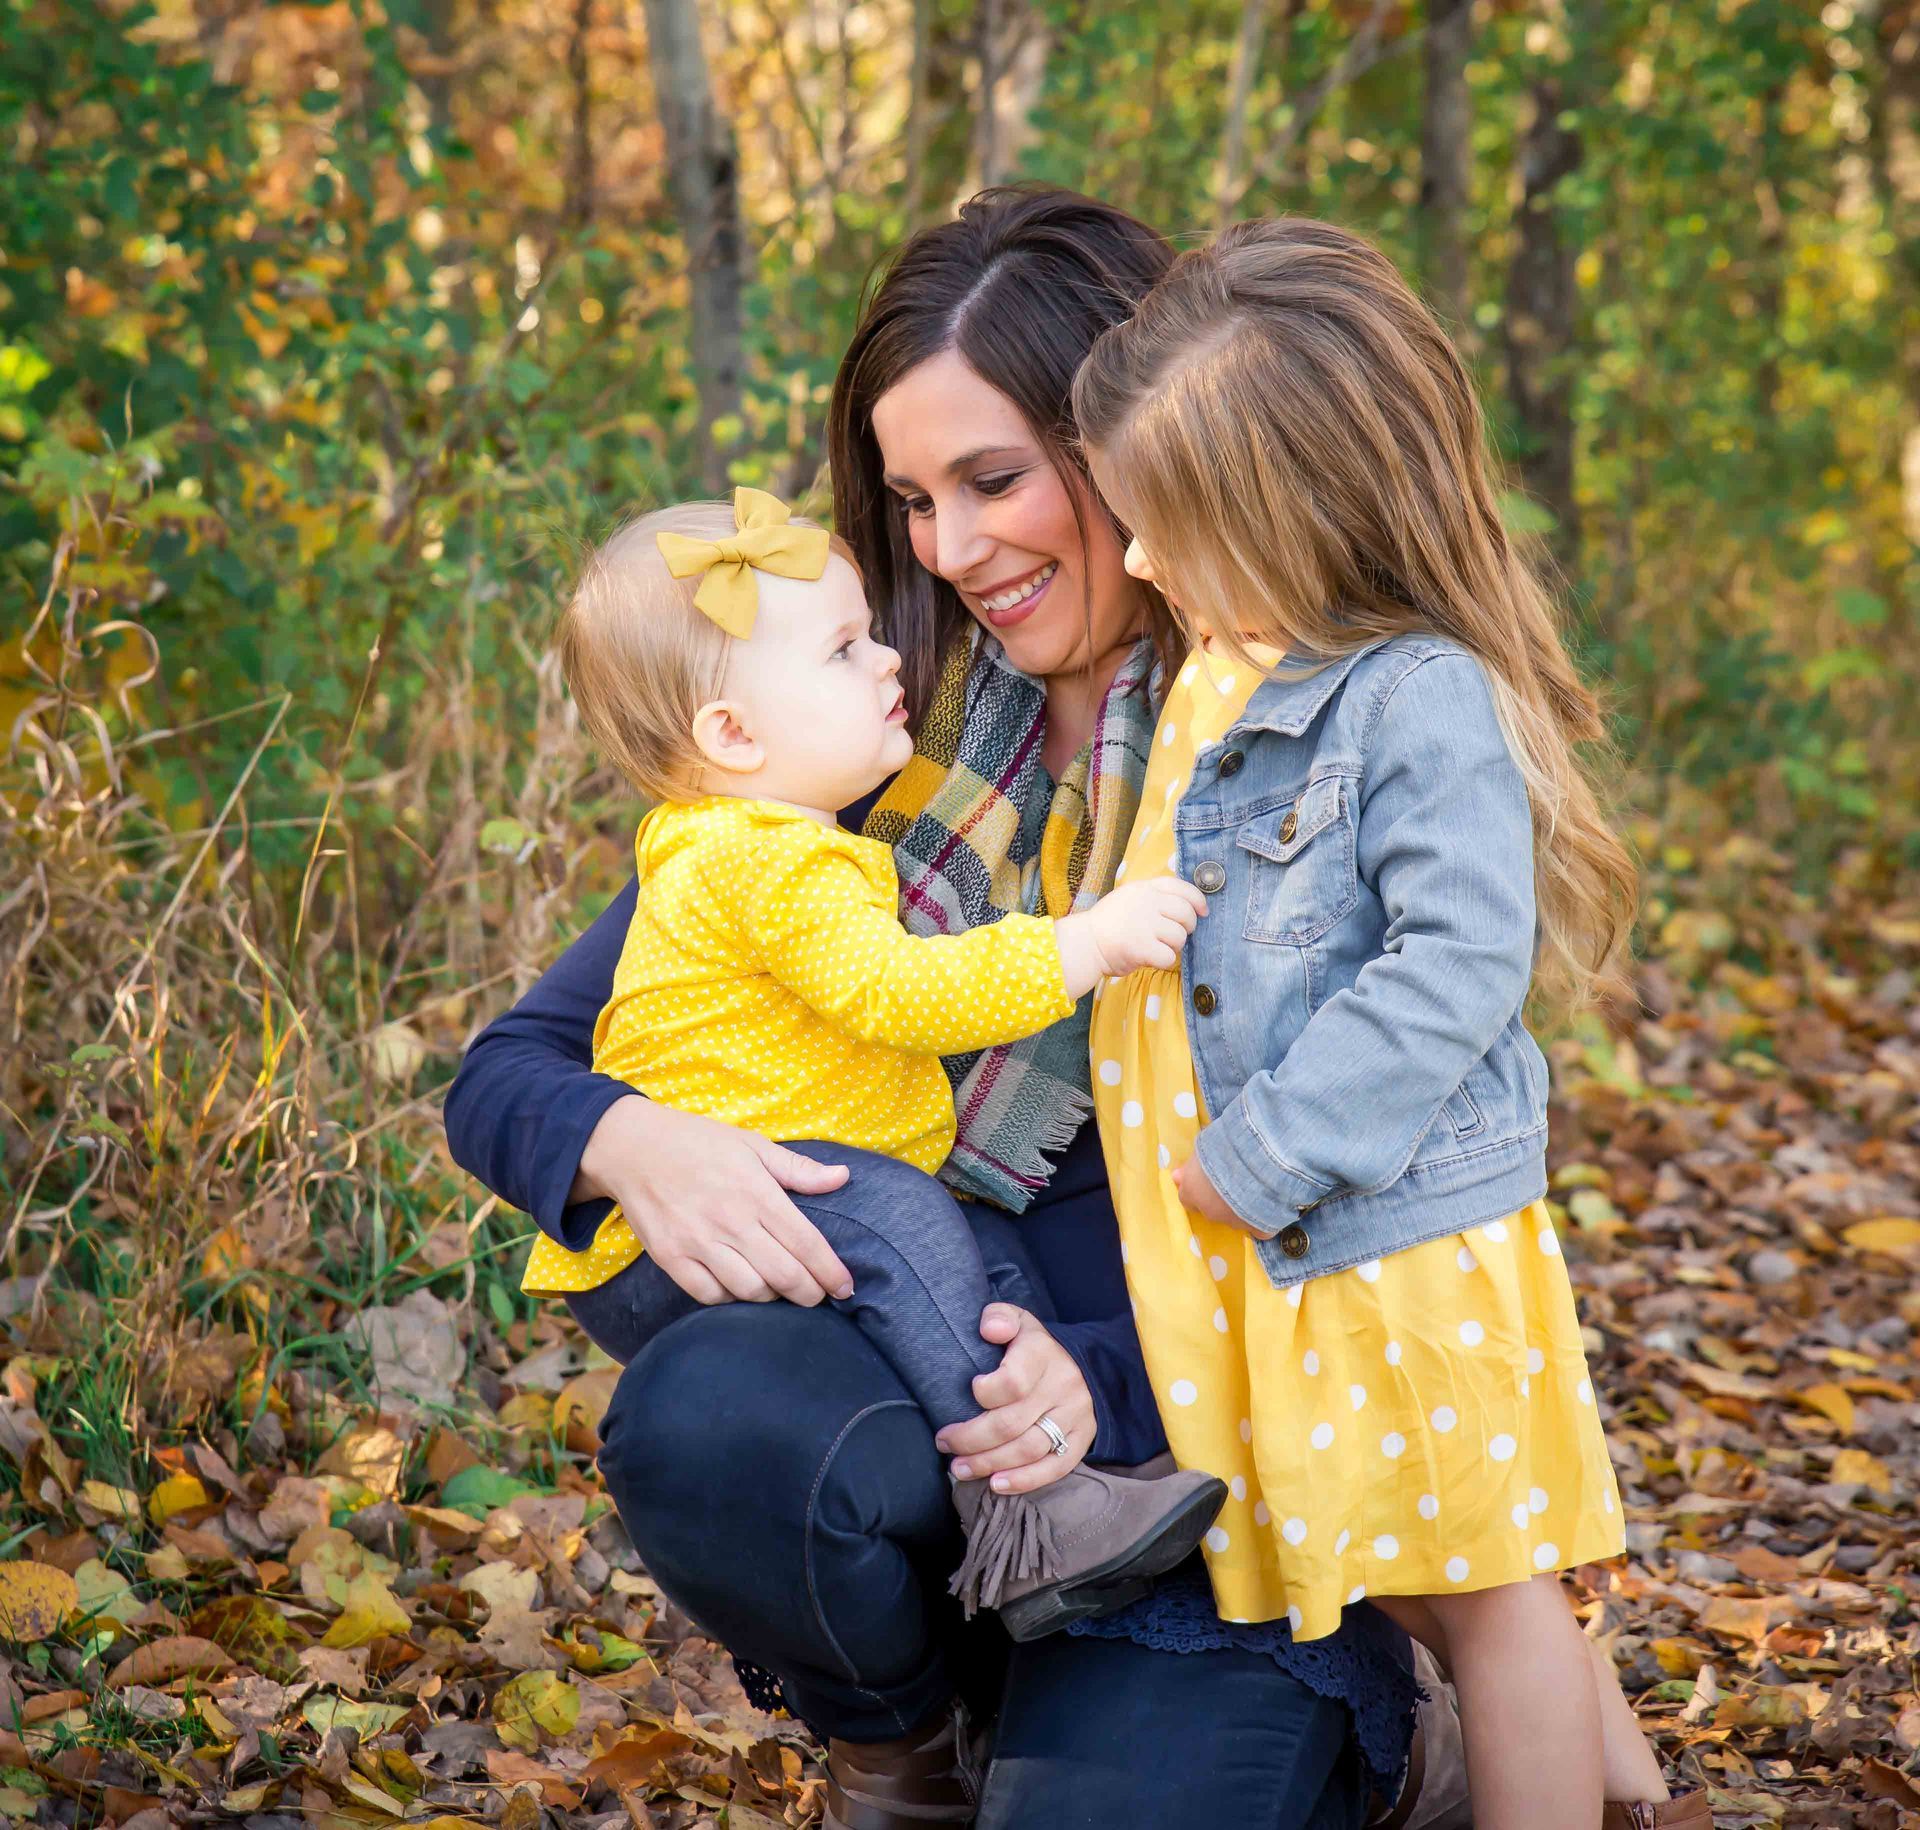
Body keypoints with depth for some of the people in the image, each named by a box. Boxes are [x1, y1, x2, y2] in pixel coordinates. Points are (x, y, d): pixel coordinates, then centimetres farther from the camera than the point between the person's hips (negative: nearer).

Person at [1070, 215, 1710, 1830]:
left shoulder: (1422, 700, -21)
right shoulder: (1221, 678, 6)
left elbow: (1457, 964, -25)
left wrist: (1262, 1153, -22)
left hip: (1408, 1228, -9)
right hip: (1277, 1239, 9)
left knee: (1486, 1580, 6)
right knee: (1420, 1581, 20)